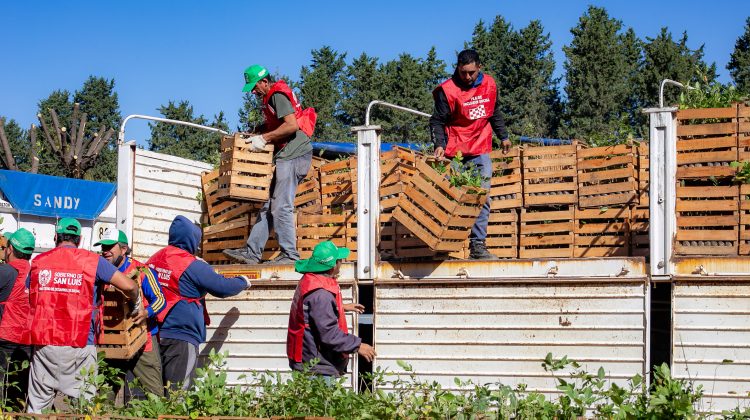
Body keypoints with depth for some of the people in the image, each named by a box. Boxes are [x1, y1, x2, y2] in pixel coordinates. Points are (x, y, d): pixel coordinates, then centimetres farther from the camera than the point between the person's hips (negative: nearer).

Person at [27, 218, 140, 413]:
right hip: (79, 346, -3)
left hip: (43, 344, 3)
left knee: (37, 405, 8)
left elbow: (30, 300, 16)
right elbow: (128, 286, -6)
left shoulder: (38, 262, 9)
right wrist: (135, 305, 14)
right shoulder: (92, 260, 0)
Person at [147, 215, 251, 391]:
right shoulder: (193, 266, -13)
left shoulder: (155, 258, 8)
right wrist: (243, 282, 11)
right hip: (182, 336, -7)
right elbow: (222, 287, -9)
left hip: (155, 333, 7)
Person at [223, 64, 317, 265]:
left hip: (293, 154, -11)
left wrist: (264, 138, -16)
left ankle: (290, 254, -9)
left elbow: (291, 125, -21)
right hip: (286, 156, 11)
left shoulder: (278, 95, -10)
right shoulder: (271, 98, 21)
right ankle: (251, 252, 8)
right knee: (269, 205, 8)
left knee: (281, 207, -11)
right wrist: (256, 135, 14)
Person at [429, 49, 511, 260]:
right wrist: (439, 144, -21)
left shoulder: (489, 84, 5)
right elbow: (437, 121, -7)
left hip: (481, 152, 4)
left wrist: (503, 136, 25)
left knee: (483, 200, 1)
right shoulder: (447, 90, -11)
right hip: (455, 153, -4)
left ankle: (478, 245, 5)